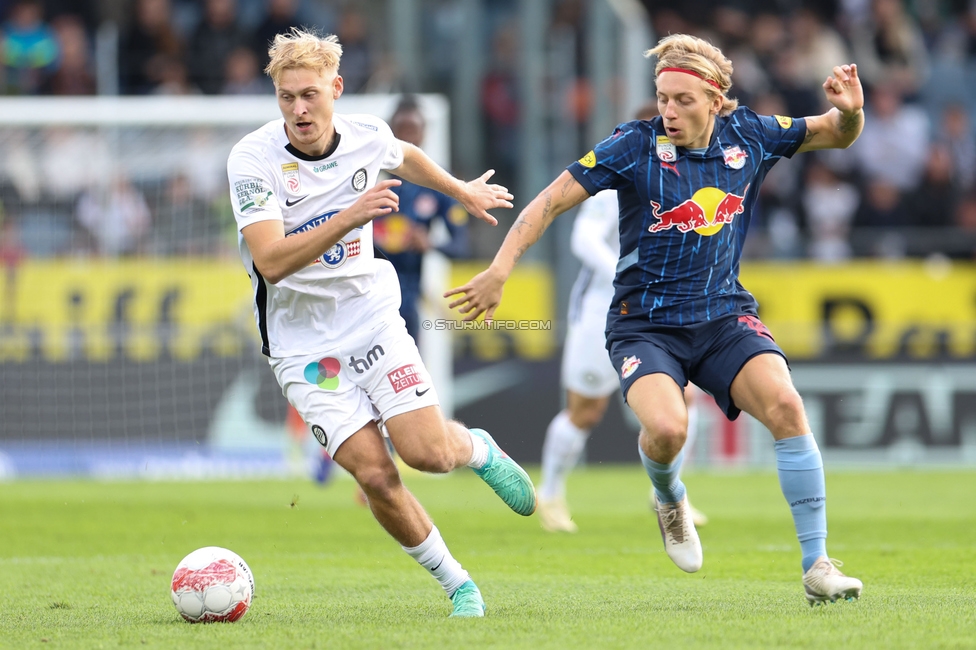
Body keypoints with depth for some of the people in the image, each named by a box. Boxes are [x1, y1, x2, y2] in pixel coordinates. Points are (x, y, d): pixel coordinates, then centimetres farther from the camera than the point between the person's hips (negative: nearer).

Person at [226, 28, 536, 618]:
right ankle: (457, 584, 6)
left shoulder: (368, 137, -5)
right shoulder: (253, 160, -18)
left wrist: (463, 191, 34)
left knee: (429, 454, -14)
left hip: (372, 319, 2)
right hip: (302, 342, -2)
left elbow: (405, 156, 22)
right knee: (375, 475, -14)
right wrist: (348, 219, -39)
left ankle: (478, 448, 24)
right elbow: (271, 263, -29)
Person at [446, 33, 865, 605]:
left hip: (724, 315, 3)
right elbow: (552, 200, -11)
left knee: (785, 407, -23)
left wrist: (850, 110, -12)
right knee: (667, 429, -29)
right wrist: (500, 269, -20)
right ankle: (669, 499, 12)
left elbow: (837, 135, 12)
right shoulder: (636, 146, -12)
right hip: (645, 322, -3)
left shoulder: (749, 135, -1)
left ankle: (817, 565, -12)